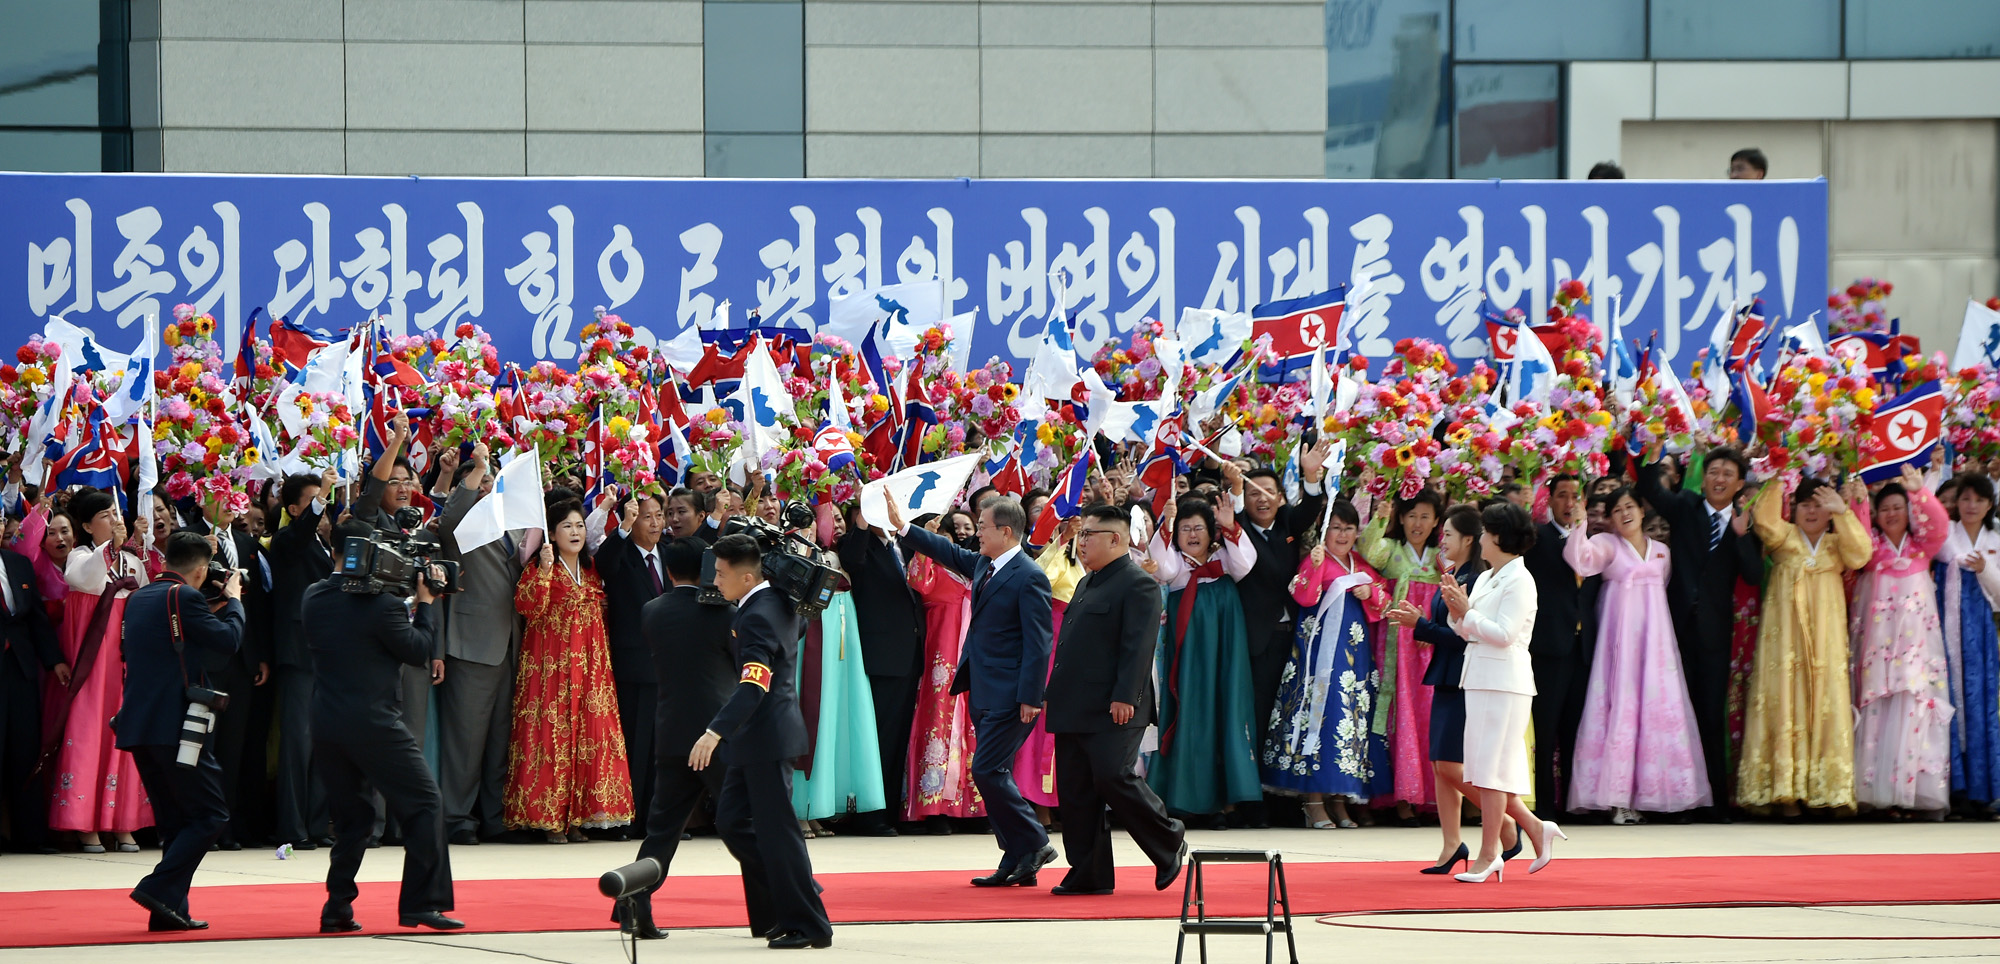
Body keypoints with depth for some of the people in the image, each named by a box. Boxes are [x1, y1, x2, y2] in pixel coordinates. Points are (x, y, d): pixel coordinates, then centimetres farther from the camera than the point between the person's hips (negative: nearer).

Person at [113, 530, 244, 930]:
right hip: (175, 725, -8)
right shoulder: (185, 597, -9)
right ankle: (159, 889, -14)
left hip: (137, 726, 8)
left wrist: (210, 611, 25)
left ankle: (171, 911, 9)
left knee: (174, 819, 14)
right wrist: (232, 601, 7)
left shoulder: (136, 598, 15)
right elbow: (228, 640, -9)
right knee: (210, 815, -1)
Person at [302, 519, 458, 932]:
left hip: (327, 723, 7)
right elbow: (419, 651, -5)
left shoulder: (313, 599, 6)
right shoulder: (381, 603, -14)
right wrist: (424, 604, 7)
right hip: (375, 724, -6)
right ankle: (422, 903, -4)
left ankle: (337, 906, 9)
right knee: (424, 804, 2)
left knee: (351, 814, 16)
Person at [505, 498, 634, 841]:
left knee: (588, 733, -2)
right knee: (552, 733, -9)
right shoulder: (539, 568, 0)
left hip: (589, 664, 5)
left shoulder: (591, 571, 17)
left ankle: (575, 817, 2)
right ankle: (548, 819, -8)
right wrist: (544, 570, -24)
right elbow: (526, 606, -17)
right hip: (551, 663, -5)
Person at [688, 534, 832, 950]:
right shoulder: (778, 600, 7)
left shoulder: (757, 617, -22)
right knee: (731, 819, 13)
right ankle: (796, 894, 18)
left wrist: (715, 733, -38)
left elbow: (753, 687, -31)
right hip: (754, 739, 10)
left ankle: (808, 924, 1)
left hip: (766, 737, -10)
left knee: (776, 828, -4)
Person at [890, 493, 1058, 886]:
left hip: (1009, 695, -9)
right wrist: (902, 526, 28)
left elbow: (1038, 642, -17)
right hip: (983, 692, 9)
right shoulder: (983, 564, 11)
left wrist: (1030, 698, -20)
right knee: (992, 775, 8)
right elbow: (949, 553, 29)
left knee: (987, 771, -13)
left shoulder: (1029, 578, -15)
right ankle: (1017, 861, 11)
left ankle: (1034, 844, -2)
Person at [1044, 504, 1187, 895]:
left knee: (1113, 777, -15)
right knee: (1075, 790, 4)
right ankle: (1089, 874, 7)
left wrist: (1124, 698, -23)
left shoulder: (1138, 585, -8)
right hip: (1074, 709, 9)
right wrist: (1056, 695, 19)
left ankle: (1169, 843, 5)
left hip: (1113, 712, -9)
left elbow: (1138, 646, -16)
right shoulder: (1088, 584, 21)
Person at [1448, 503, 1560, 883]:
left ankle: (1488, 855, -4)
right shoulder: (1487, 579, 17)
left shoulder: (1519, 581, -10)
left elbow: (1505, 634, -18)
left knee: (1491, 769, -7)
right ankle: (1536, 829, 19)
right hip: (1480, 680, 9)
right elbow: (1470, 632, 19)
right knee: (1485, 770, 8)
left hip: (1505, 683, -9)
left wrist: (1467, 612, -13)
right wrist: (1457, 612, 2)